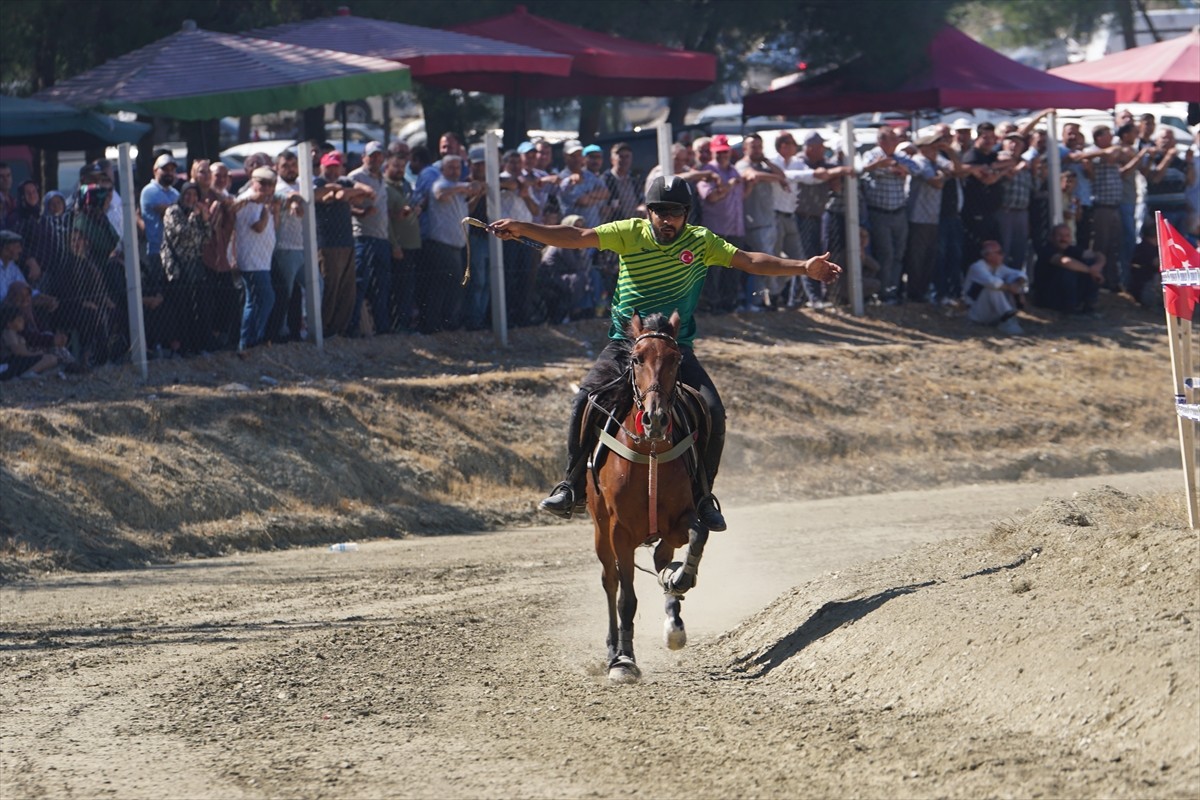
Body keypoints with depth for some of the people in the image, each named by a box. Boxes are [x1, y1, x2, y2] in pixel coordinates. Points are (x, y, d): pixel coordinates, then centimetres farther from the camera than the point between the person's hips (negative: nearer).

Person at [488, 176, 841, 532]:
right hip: (626, 343, -1)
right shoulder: (629, 234, -3)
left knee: (713, 413, -17)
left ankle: (702, 496, 2)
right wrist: (522, 229, -21)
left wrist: (804, 267, -11)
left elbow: (750, 261, -2)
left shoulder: (701, 242, 1)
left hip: (676, 349, 1)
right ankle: (573, 487, -9)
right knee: (585, 399, -23)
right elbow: (576, 237, -10)